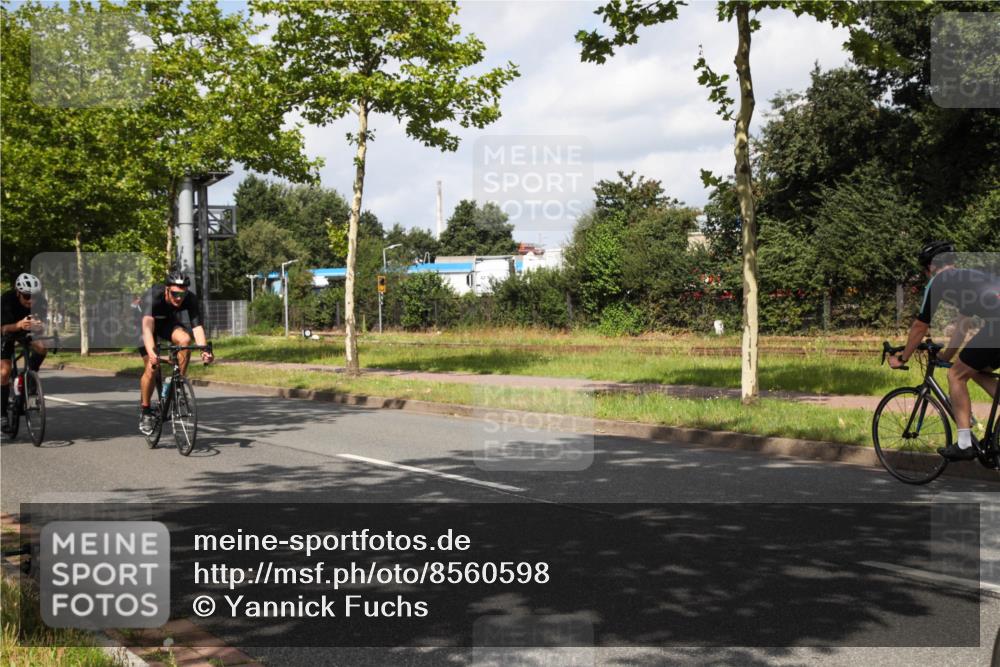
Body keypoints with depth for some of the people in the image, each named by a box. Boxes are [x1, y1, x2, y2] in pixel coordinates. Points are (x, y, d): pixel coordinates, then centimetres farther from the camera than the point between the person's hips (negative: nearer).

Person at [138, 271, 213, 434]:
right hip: (151, 324, -2)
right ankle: (145, 412, 2)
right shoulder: (153, 296, -36)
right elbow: (148, 325, -49)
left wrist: (204, 350, -53)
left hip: (169, 324, 3)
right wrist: (151, 352, -64)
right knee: (152, 368, -18)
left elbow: (197, 327, -35)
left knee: (185, 339, -31)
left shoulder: (191, 299, -28)